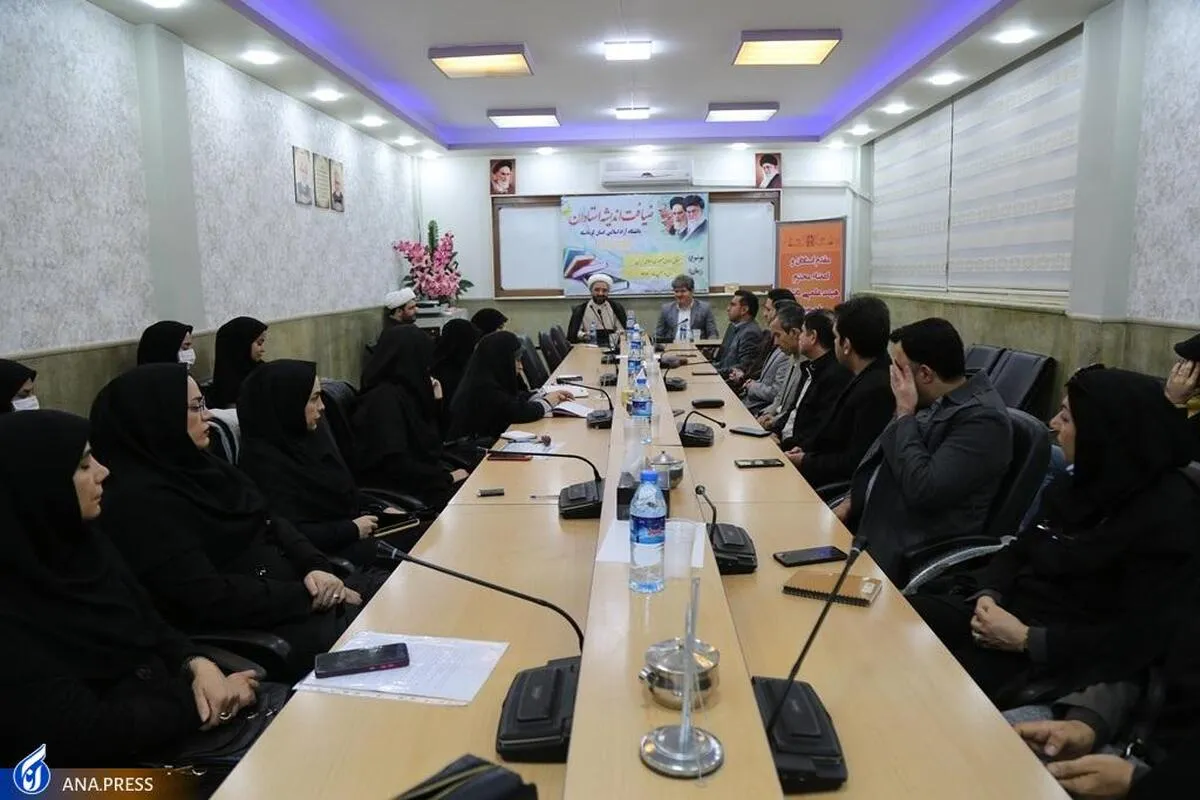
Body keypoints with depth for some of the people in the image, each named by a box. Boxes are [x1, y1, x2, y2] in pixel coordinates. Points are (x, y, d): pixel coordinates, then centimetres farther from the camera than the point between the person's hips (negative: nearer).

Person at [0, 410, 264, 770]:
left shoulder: (81, 541, 4)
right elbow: (83, 732, -23)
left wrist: (198, 664, -9)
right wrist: (200, 705, -15)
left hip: (169, 699, 8)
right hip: (126, 764, -7)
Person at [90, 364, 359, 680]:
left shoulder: (196, 464, 11)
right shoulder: (139, 501, -17)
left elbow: (270, 523, 10)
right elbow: (207, 596, -23)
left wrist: (316, 567, -8)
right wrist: (304, 598, -19)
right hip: (244, 630, -9)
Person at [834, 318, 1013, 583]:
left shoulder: (983, 418, -20)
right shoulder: (930, 400, 7)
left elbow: (923, 491, -28)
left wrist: (905, 414, -19)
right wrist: (852, 502, 5)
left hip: (910, 548, -8)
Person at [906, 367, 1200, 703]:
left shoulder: (1169, 518, -16)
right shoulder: (1084, 481, 7)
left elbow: (1135, 638, -18)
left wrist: (1026, 639, -20)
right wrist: (989, 594, -8)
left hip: (1056, 656, -7)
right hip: (1007, 606, 7)